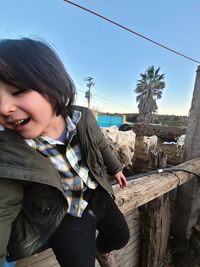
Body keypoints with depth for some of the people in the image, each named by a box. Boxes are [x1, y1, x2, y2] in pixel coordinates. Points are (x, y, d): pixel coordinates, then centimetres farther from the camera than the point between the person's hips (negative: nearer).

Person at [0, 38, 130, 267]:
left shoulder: (83, 118, -20)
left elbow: (101, 146, -1)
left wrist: (115, 168, 15)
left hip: (96, 194, 4)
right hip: (61, 215, -2)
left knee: (121, 236, 20)